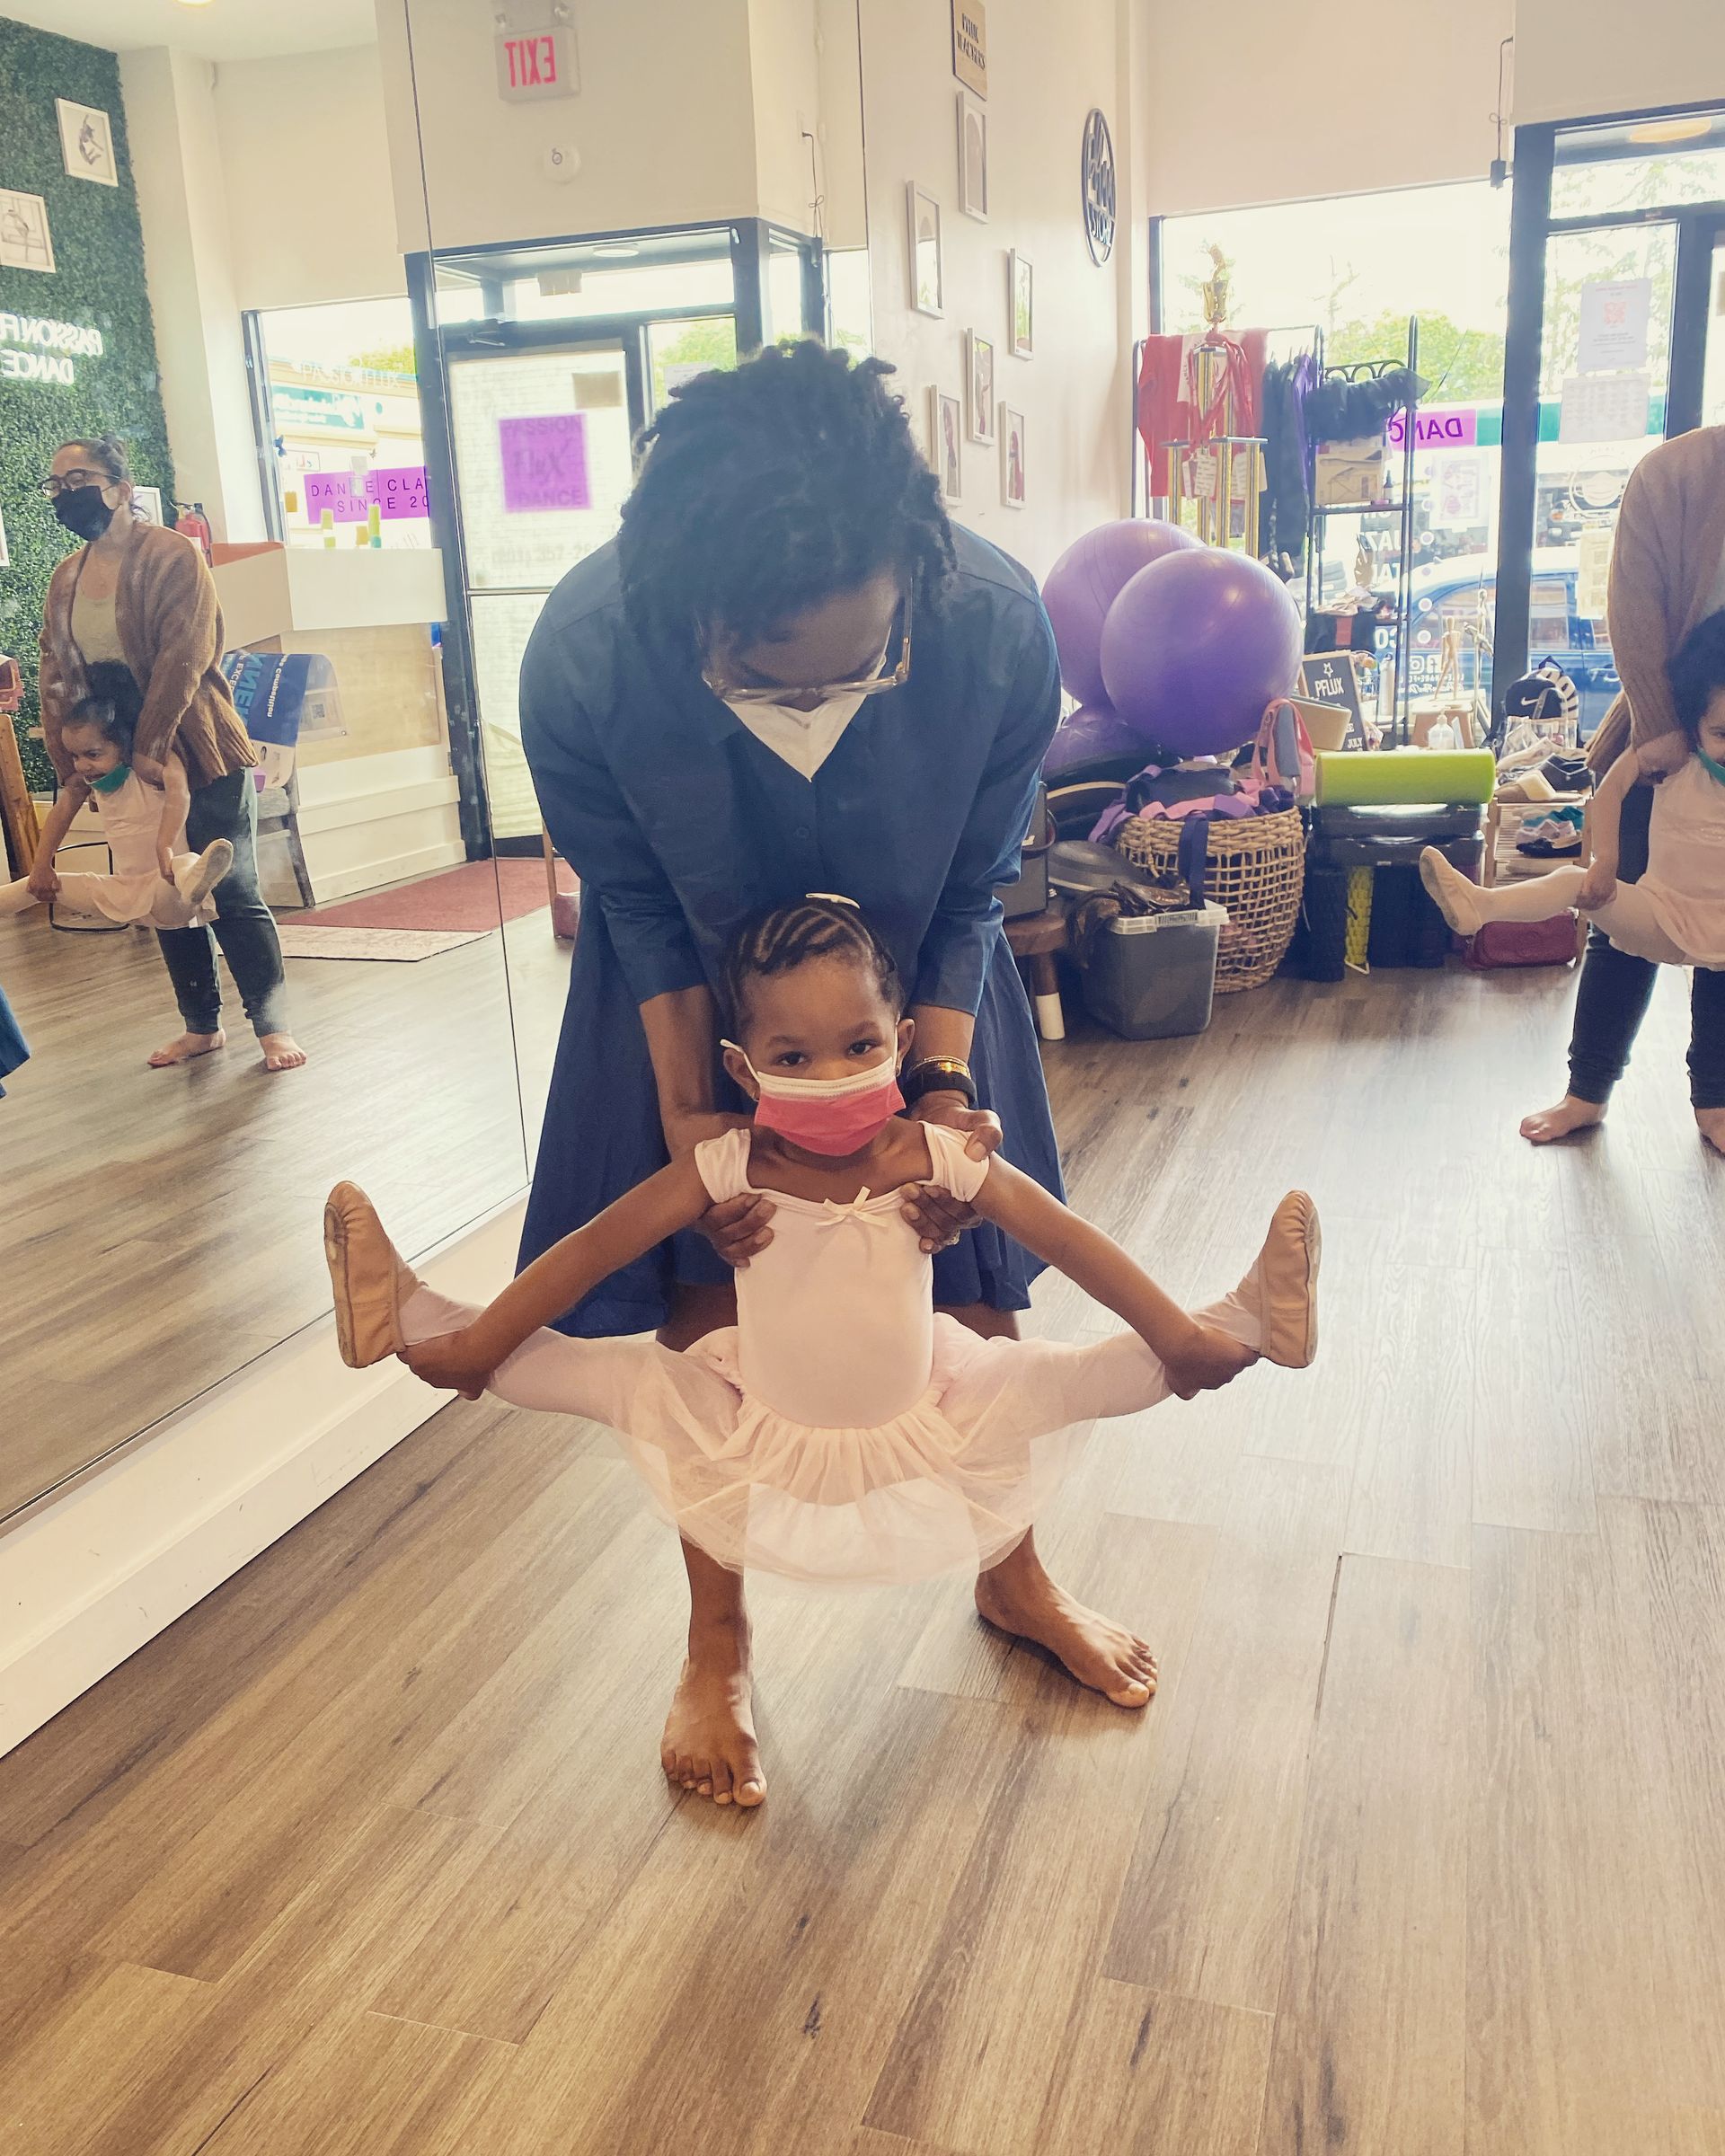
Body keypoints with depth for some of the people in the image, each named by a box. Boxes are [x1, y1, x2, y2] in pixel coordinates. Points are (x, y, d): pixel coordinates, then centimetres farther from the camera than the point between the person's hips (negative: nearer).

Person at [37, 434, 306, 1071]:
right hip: (122, 764, 6)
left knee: (234, 894, -3)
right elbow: (56, 678, 10)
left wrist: (150, 748, -22)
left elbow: (183, 656, -18)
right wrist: (68, 762, 1)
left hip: (202, 758, -6)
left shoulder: (174, 555, -9)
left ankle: (272, 1026, 6)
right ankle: (202, 1025, 22)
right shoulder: (66, 578, 10)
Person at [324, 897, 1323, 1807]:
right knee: (613, 1373, -12)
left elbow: (1072, 1242, -12)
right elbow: (593, 1249, -15)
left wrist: (1177, 1335, -9)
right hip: (762, 1447, 0)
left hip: (924, 1439, 0)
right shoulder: (730, 1167, -19)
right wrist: (477, 1342, -12)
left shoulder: (938, 1159, -19)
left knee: (1066, 1378, -12)